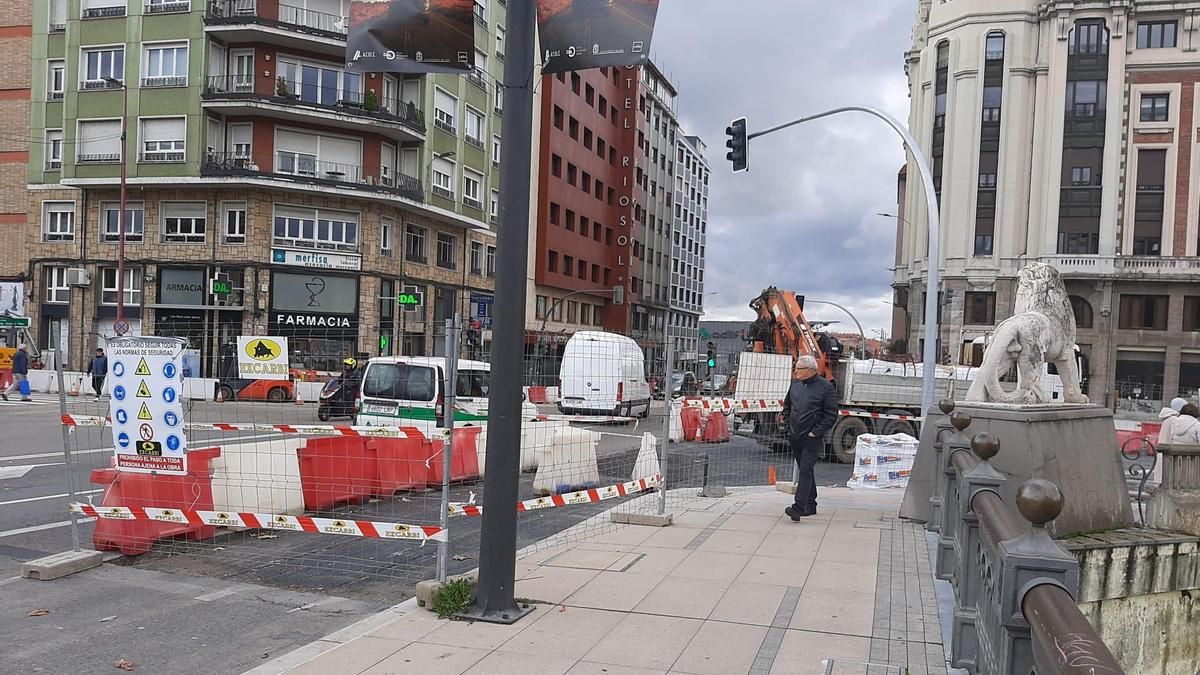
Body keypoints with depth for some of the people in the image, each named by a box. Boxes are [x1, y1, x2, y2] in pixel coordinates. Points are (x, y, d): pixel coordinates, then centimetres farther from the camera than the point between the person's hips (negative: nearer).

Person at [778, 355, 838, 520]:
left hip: (812, 439, -7)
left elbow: (831, 415, -10)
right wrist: (786, 420, 10)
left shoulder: (826, 387, -9)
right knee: (805, 471, 14)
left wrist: (816, 432, -15)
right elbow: (787, 404, 25)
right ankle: (810, 505, 24)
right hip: (795, 437, 7)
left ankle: (798, 508, -19)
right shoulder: (795, 384, 10)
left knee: (806, 471, -13)